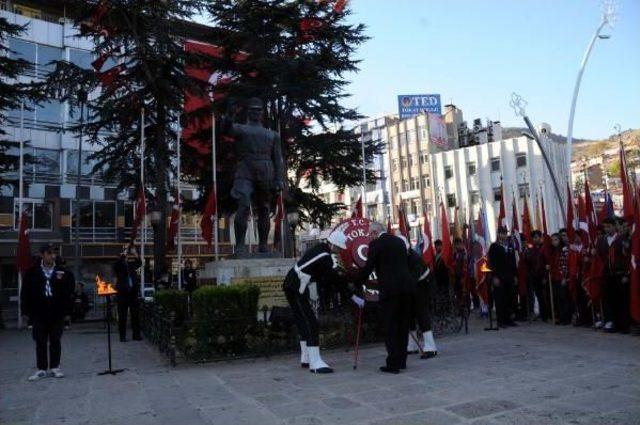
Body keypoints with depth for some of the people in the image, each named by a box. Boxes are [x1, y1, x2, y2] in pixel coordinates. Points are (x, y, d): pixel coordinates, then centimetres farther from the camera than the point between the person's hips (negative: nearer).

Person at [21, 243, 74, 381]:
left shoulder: (62, 272, 3)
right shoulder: (32, 272, 3)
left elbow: (69, 291, 0)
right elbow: (25, 293, 4)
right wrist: (27, 311, -1)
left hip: (57, 313, 0)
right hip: (39, 313, 0)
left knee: (55, 341, 8)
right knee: (40, 342, 6)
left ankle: (54, 367, 17)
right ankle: (41, 369, 14)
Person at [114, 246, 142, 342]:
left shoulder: (132, 264, 11)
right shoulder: (119, 266, 1)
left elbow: (139, 263, -4)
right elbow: (116, 266, -20)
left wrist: (136, 255, -20)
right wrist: (122, 256, -28)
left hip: (133, 292, 3)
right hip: (122, 293, -3)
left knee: (135, 314, 4)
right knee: (122, 316, 1)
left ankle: (136, 334, 10)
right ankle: (122, 336, 6)